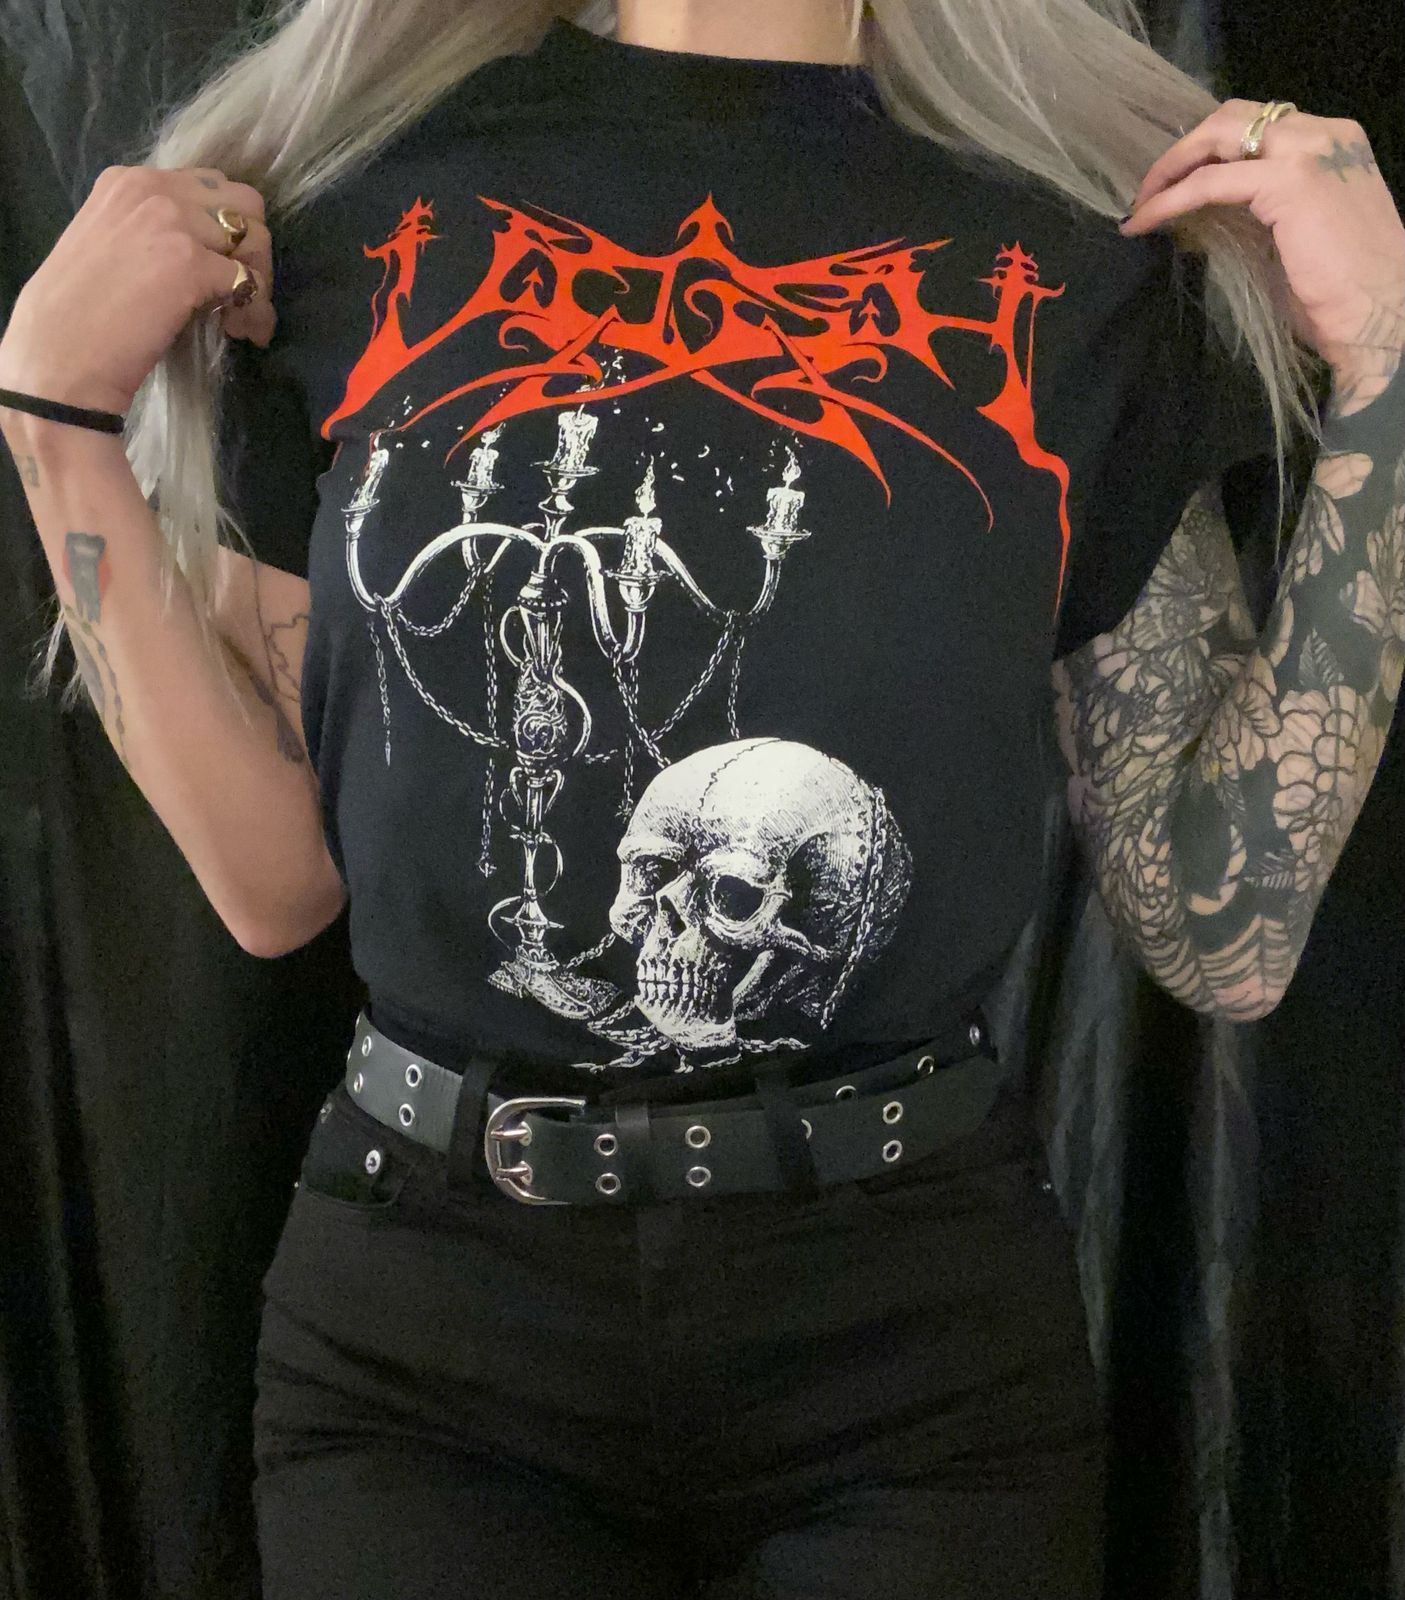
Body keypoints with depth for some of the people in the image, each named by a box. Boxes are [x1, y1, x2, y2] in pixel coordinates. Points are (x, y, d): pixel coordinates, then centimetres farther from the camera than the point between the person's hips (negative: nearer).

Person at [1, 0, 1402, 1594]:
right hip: (423, 1302, 1)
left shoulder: (1083, 262, -2)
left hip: (918, 1324, 1)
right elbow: (278, 878, -1)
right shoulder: (357, 202, 0)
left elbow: (1223, 934, -5)